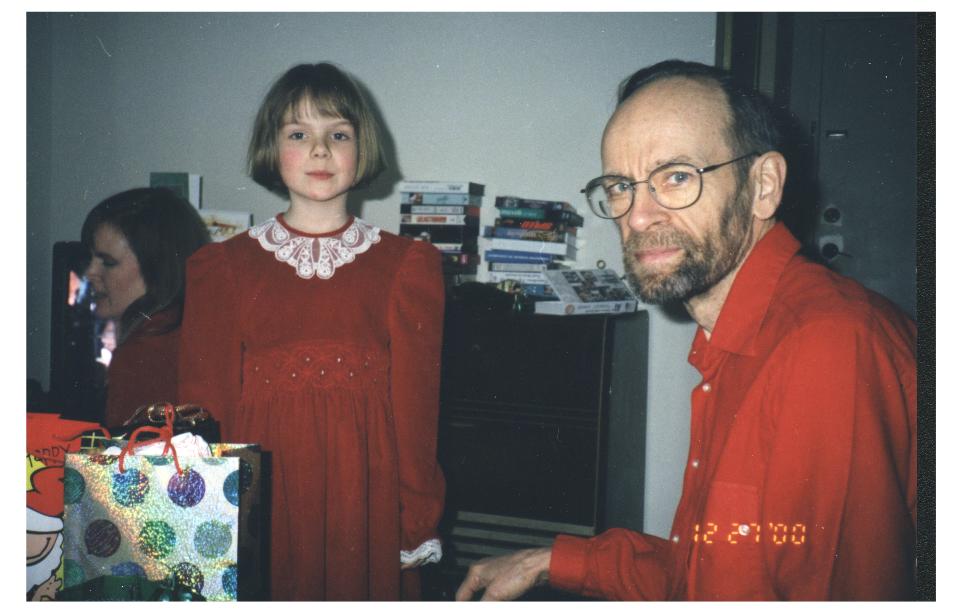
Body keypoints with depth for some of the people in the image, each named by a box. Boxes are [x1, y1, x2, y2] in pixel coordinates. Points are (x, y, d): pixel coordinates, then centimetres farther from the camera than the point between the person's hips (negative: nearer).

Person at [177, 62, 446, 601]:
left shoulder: (407, 266, 2)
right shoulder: (223, 268, 3)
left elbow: (415, 403, 0)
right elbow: (206, 400, 3)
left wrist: (419, 526, -2)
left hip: (365, 499, 0)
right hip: (259, 501, 0)